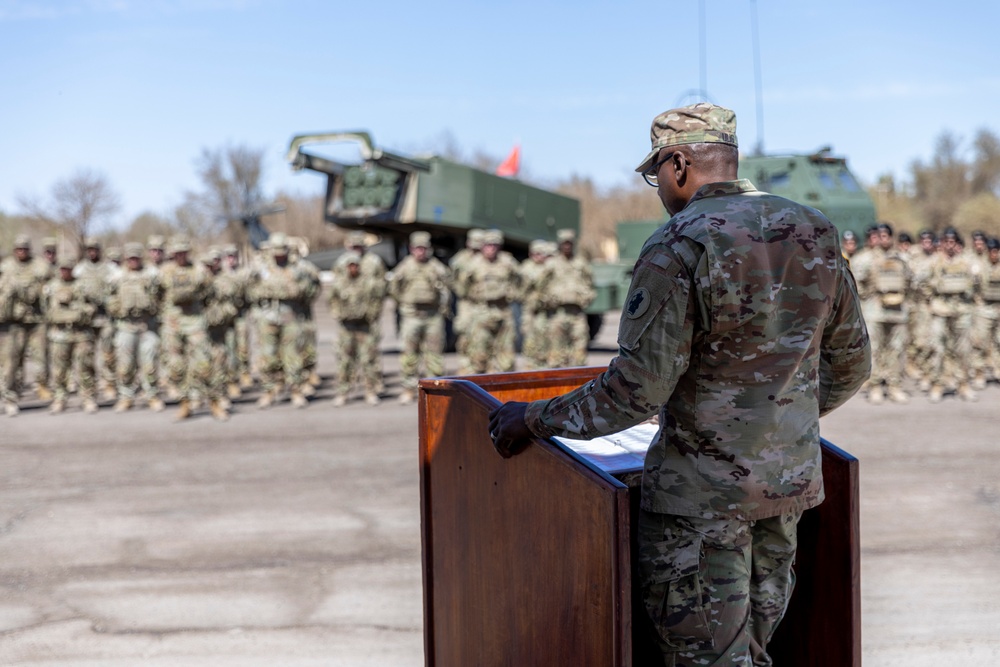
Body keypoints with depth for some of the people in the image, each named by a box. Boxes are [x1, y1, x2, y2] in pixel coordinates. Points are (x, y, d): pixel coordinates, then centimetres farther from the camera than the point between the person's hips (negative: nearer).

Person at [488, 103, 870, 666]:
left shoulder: (677, 248, -17)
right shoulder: (815, 233, 4)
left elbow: (638, 390, -20)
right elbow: (852, 363, 13)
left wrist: (537, 419, -8)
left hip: (702, 492, -7)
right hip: (792, 478, 7)